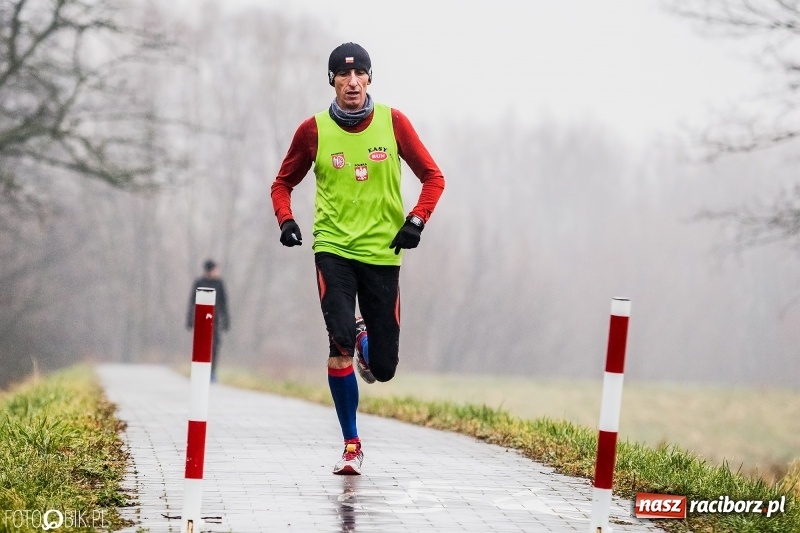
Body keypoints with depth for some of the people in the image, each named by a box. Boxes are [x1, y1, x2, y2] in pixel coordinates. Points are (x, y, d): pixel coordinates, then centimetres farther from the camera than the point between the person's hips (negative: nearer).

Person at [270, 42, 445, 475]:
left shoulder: (392, 122, 0)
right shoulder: (314, 130, 0)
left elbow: (432, 177, 8)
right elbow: (283, 182, 14)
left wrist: (416, 221, -7)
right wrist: (285, 220, -5)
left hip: (382, 252, 1)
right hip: (334, 249, -1)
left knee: (383, 368, 1)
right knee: (341, 340, -23)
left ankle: (366, 344, 40)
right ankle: (351, 444, -8)